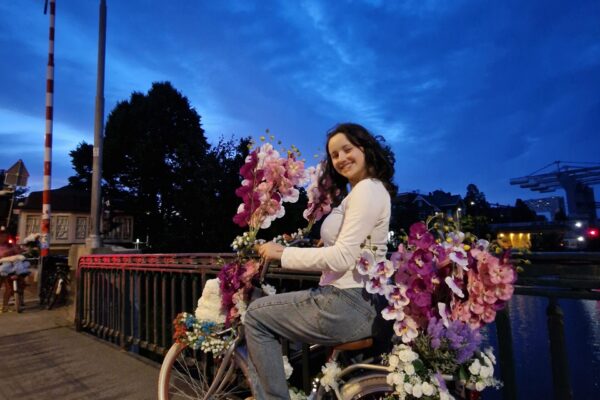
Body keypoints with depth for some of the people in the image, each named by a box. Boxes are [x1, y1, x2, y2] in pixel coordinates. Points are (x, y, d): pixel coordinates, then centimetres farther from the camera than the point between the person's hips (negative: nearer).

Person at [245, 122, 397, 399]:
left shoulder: (366, 189, -13)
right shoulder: (369, 189, 18)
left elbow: (342, 258, -22)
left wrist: (283, 253, -14)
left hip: (350, 304, -10)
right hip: (357, 300, 10)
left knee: (256, 316, 0)